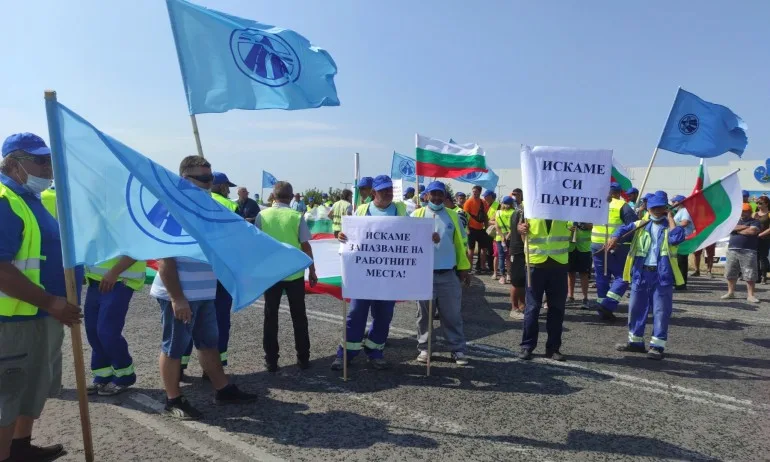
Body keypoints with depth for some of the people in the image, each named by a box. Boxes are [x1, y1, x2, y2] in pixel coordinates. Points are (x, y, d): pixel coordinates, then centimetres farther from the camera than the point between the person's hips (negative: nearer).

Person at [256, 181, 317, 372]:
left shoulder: (262, 215, -1)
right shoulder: (297, 217, -6)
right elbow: (305, 246, -5)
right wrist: (312, 271, 4)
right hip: (294, 273, -1)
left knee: (271, 316, 9)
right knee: (299, 316, 11)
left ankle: (271, 360, 12)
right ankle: (303, 358, 16)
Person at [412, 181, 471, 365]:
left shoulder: (452, 216, 10)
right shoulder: (417, 215, 4)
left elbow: (460, 243, 11)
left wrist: (463, 268, 8)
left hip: (449, 273, 1)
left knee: (452, 314, 5)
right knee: (424, 314, 8)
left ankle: (457, 349, 12)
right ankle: (424, 348, 18)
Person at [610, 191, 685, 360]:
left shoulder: (671, 226, 5)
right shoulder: (640, 225, 11)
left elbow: (677, 238, -16)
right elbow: (624, 229, -2)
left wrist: (670, 219, -7)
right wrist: (615, 237, -23)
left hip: (662, 275, -3)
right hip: (640, 273, 3)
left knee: (661, 311, 0)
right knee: (636, 308, 11)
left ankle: (657, 345, 8)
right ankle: (635, 341, 24)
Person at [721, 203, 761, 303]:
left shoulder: (754, 222, 5)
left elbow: (753, 231, -15)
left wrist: (738, 230, -3)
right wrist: (745, 227, -8)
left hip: (748, 251, -4)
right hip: (732, 250, 4)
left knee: (750, 275, -5)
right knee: (730, 273, 7)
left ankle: (751, 295, 1)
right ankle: (730, 292, 17)